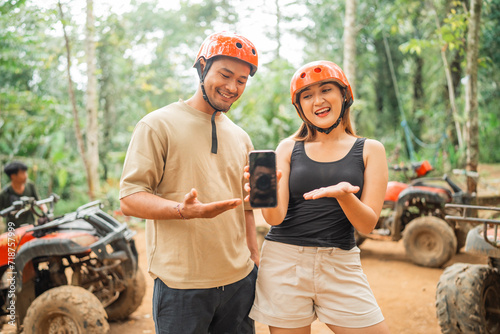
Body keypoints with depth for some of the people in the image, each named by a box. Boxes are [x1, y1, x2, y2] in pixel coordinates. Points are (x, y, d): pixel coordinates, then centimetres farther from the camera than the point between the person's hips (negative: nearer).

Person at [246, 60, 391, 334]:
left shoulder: (369, 150, 5)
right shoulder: (288, 148, 5)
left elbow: (367, 225, -3)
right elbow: (276, 217, -5)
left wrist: (343, 195, -23)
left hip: (340, 266, 1)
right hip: (284, 261, 0)